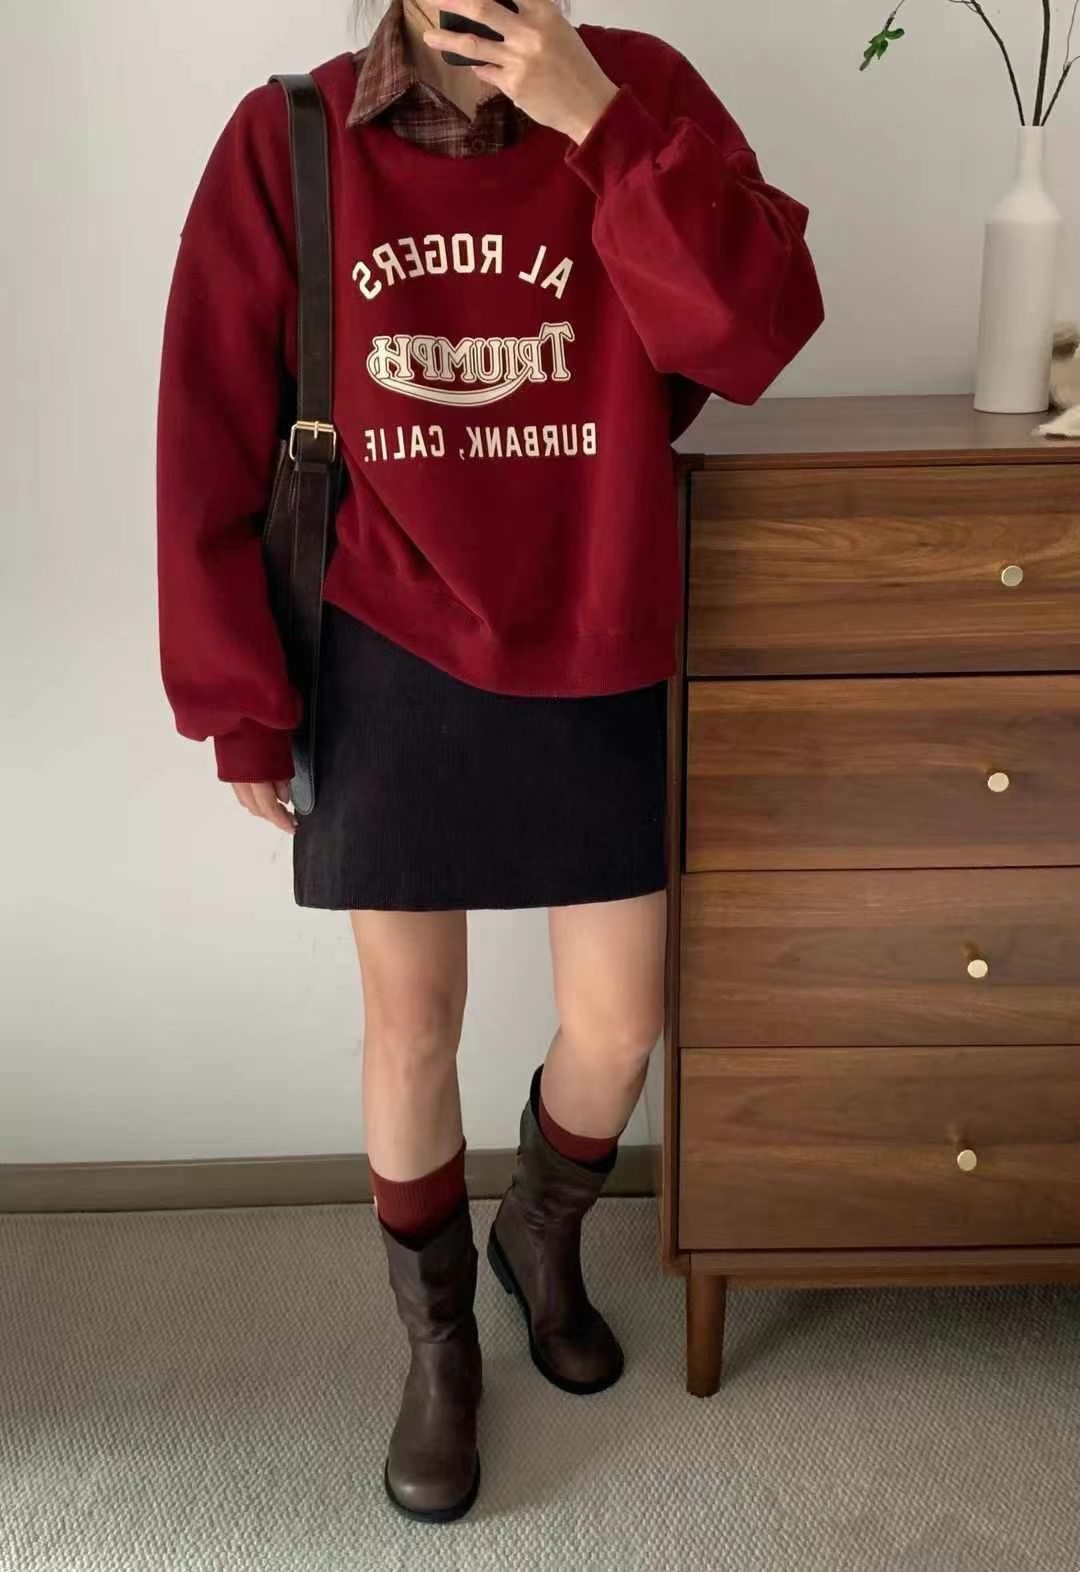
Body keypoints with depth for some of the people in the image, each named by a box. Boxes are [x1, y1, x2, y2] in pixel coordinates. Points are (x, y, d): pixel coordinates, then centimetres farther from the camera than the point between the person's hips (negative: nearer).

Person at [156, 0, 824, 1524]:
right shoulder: (288, 142, -5)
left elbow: (757, 335, -17)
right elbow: (212, 446, -2)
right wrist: (241, 704, -2)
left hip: (593, 666, 1)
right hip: (387, 665, 0)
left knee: (618, 1025, 9)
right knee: (412, 1026, 10)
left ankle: (544, 1235, 44)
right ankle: (437, 1338, 36)